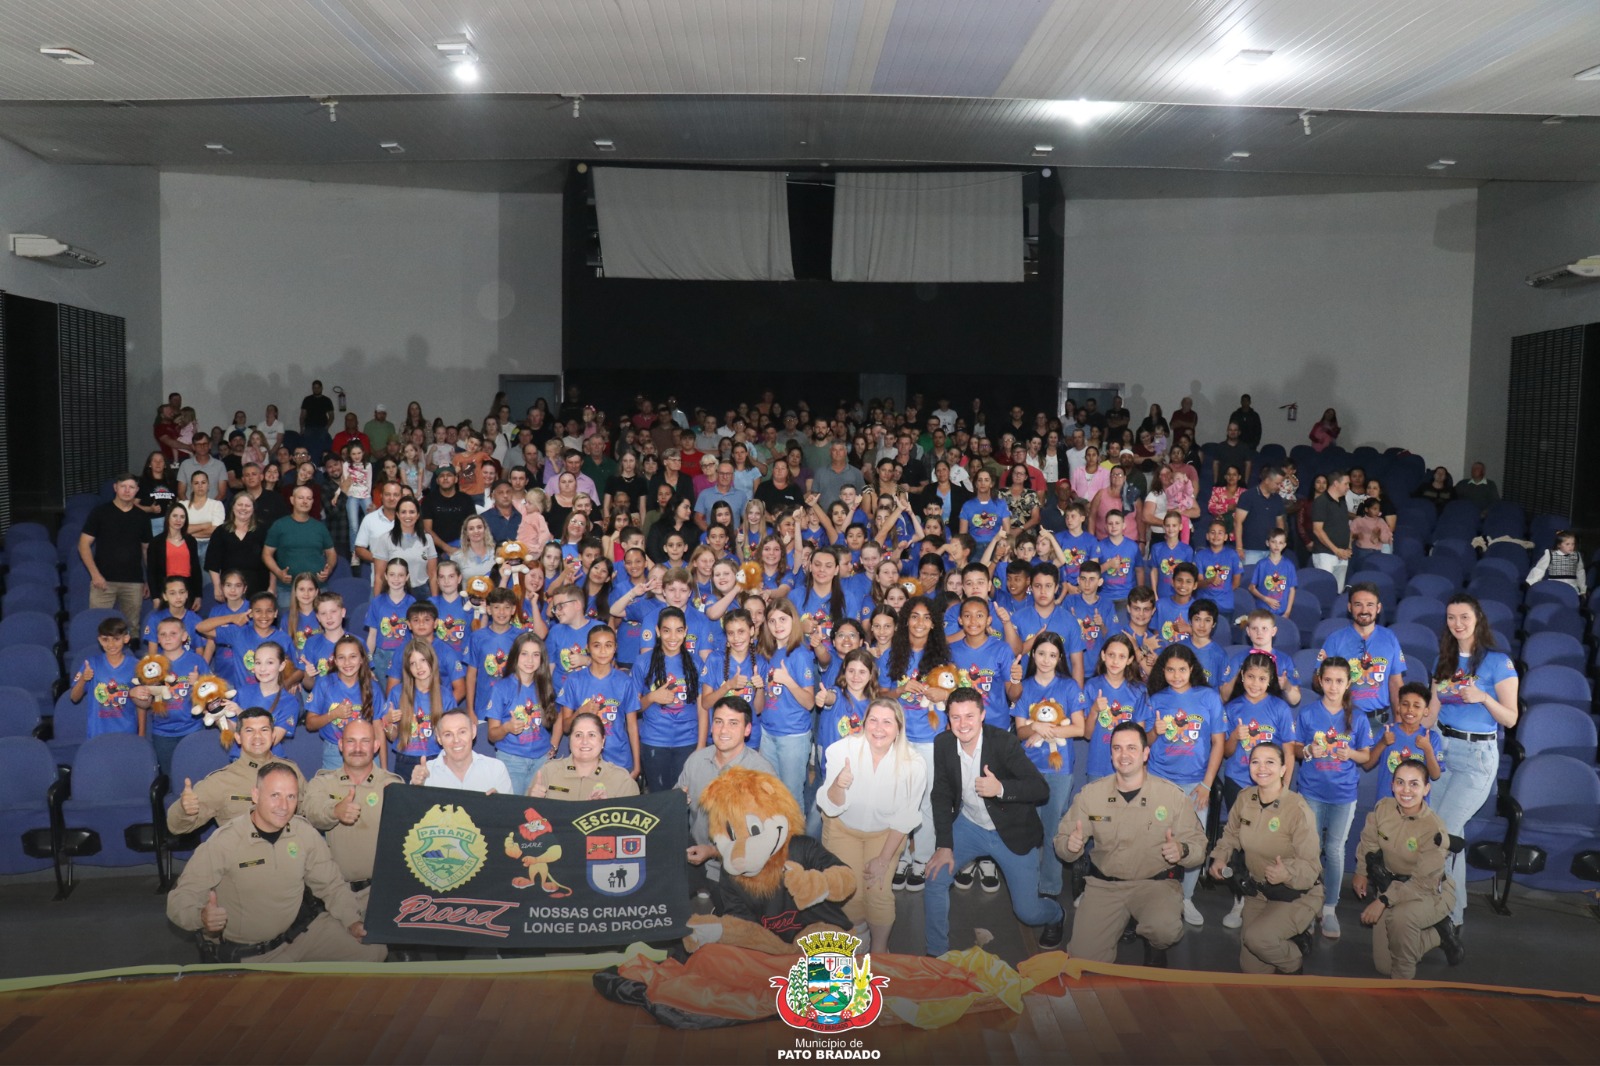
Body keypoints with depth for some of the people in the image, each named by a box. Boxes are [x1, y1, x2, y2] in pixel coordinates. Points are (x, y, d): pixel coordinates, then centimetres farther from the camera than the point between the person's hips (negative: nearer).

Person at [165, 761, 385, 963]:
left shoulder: (305, 833, -4)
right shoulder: (224, 842, -17)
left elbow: (331, 885, 8)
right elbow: (180, 897, -15)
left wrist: (352, 921, -6)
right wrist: (201, 917, -37)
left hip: (300, 933, 4)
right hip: (242, 956, -4)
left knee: (374, 949, -4)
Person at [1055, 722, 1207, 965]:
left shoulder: (1173, 795, -5)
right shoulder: (1090, 794, 0)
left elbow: (1199, 846, -3)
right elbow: (1062, 843, 3)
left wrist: (1182, 851, -26)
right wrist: (1071, 845, -21)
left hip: (1157, 883, -2)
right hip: (1104, 884, 2)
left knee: (1166, 929, -33)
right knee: (1084, 959, -12)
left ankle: (1155, 948, 6)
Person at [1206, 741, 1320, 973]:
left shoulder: (1297, 809, -25)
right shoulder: (1244, 799, -8)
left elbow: (1311, 866, -25)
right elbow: (1231, 835, 8)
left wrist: (1287, 873, -45)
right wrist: (1220, 858, -11)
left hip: (1296, 896, -6)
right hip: (1258, 891, 6)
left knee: (1256, 937, -31)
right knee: (1251, 970, 8)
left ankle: (1294, 962, 2)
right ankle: (1287, 940, 38)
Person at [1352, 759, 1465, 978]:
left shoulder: (1434, 828, -28)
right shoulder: (1383, 808, -16)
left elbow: (1424, 882, -27)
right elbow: (1368, 842, 4)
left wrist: (1383, 900, -32)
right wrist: (1361, 873, -6)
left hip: (1432, 892, -5)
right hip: (1394, 886, 5)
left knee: (1400, 916, -40)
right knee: (1383, 966, 7)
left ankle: (1403, 978, -12)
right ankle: (1440, 933, 31)